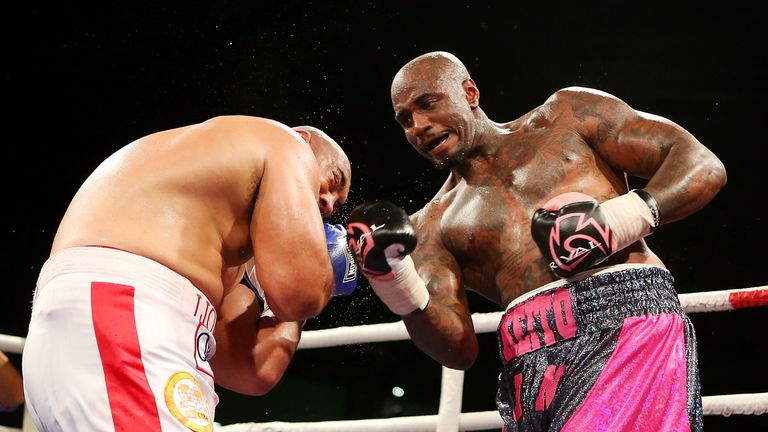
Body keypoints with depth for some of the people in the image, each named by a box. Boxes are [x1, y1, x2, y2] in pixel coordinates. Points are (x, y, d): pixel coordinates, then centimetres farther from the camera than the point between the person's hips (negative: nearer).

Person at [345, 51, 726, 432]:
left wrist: (619, 220, -8)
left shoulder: (566, 116, 16)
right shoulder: (431, 226, 21)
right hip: (532, 369, 4)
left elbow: (704, 166, 9)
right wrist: (393, 277, -7)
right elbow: (457, 348, 9)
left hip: (629, 318, -3)